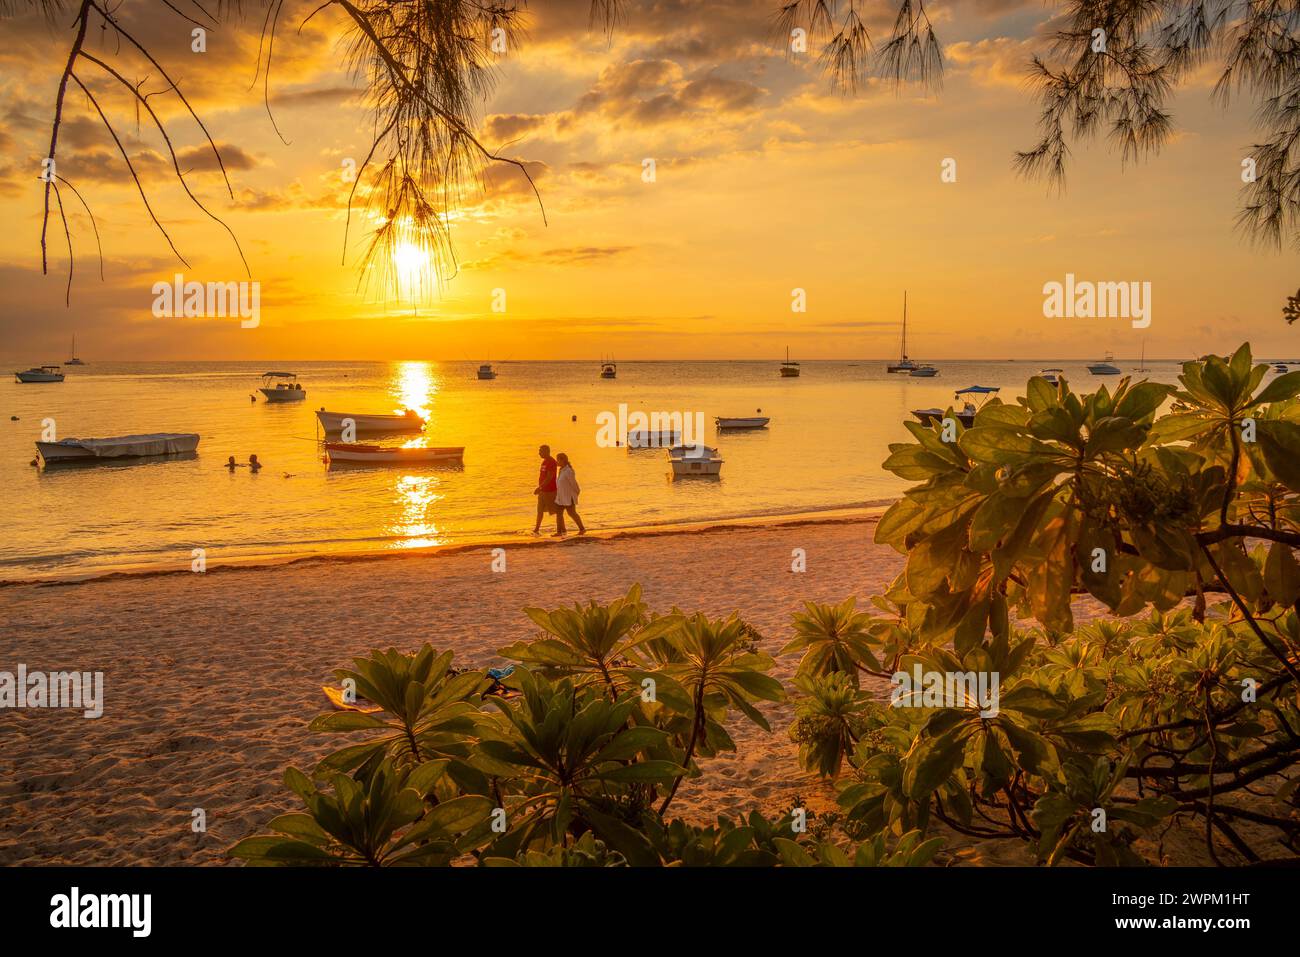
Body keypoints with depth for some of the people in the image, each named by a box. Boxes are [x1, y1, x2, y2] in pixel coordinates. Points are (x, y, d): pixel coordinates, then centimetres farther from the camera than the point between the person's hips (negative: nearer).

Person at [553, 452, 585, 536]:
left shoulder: (568, 471, -20)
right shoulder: (562, 470, 8)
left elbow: (573, 483, -12)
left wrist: (577, 492, -1)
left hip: (569, 497, -9)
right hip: (562, 496, 9)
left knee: (572, 513, -2)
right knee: (558, 513, 3)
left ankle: (582, 529, 11)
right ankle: (559, 531, 5)